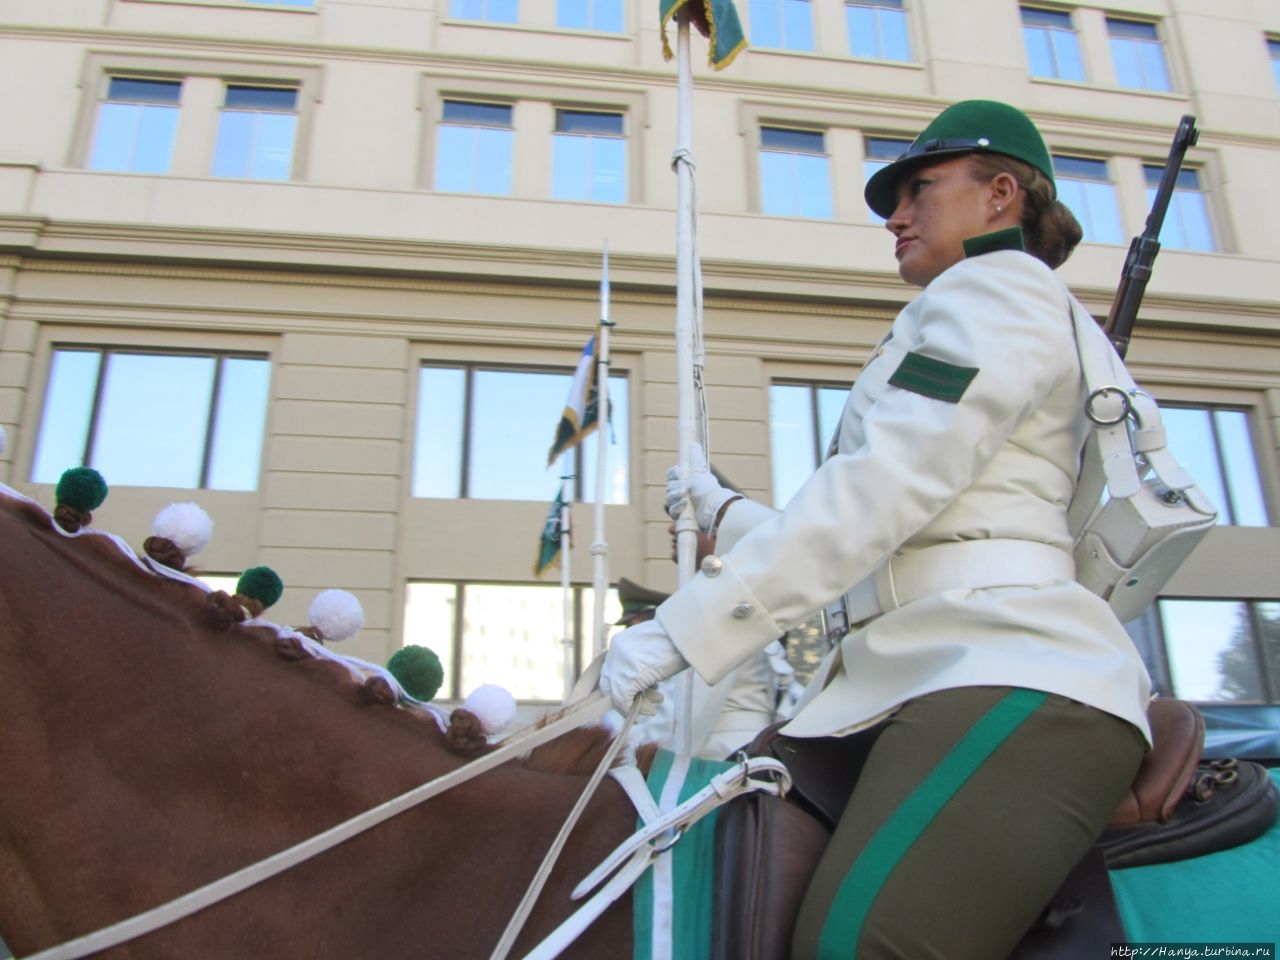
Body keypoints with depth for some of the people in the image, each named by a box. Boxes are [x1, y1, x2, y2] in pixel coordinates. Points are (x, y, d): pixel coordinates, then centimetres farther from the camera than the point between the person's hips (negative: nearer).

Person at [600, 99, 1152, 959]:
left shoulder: (997, 284, 2)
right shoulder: (970, 311, 32)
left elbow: (879, 491, -14)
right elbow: (883, 537, 29)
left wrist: (685, 627, -15)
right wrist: (729, 515, 39)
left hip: (1003, 669, -10)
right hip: (921, 677, 10)